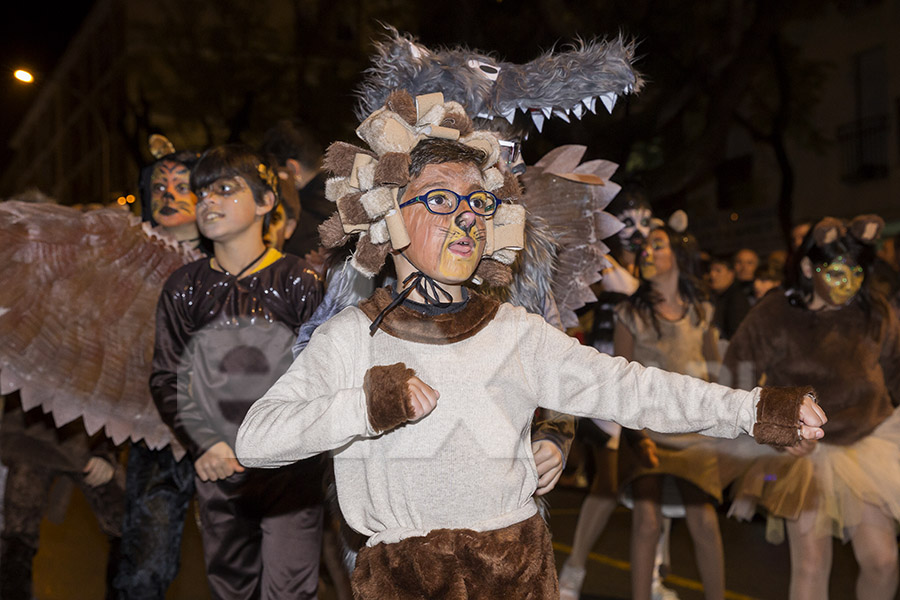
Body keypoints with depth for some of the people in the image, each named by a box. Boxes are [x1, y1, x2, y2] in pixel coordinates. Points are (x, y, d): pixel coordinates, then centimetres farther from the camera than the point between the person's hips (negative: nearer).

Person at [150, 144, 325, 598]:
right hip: (217, 470, 3)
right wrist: (202, 444, -6)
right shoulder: (184, 288, 6)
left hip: (291, 467, -3)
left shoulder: (298, 281, -3)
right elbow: (166, 378, 8)